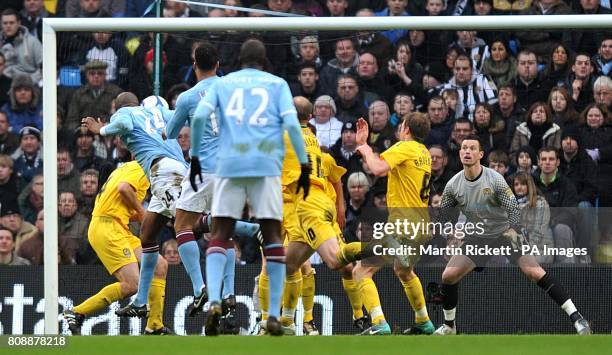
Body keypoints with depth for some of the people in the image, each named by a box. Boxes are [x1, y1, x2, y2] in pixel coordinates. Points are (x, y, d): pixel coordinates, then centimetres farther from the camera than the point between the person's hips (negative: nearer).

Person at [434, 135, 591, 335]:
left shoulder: (495, 180, -18)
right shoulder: (453, 185, -6)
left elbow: (514, 210, -19)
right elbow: (442, 216, 7)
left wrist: (513, 231, -35)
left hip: (505, 231, -4)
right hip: (478, 237, 4)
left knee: (534, 272, -20)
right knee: (448, 276, -8)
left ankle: (576, 317, -18)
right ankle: (449, 326, 14)